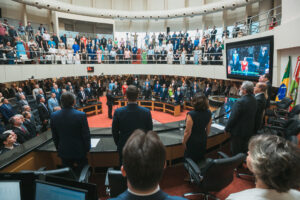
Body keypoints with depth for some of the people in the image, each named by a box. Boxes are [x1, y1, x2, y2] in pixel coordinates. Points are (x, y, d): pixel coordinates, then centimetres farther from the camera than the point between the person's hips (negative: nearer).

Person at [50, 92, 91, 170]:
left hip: (64, 152, 3)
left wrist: (58, 149, 16)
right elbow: (86, 135, -14)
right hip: (79, 151, -3)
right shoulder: (81, 115, -21)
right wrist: (87, 149, 2)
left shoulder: (54, 116, -9)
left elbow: (54, 136, 2)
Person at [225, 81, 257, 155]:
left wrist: (227, 129, -9)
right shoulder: (254, 100, 1)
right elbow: (252, 115, 10)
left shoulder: (240, 102, -25)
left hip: (239, 131, -8)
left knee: (236, 152, 5)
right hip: (249, 130, 8)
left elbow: (233, 118, -21)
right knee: (244, 151, 22)